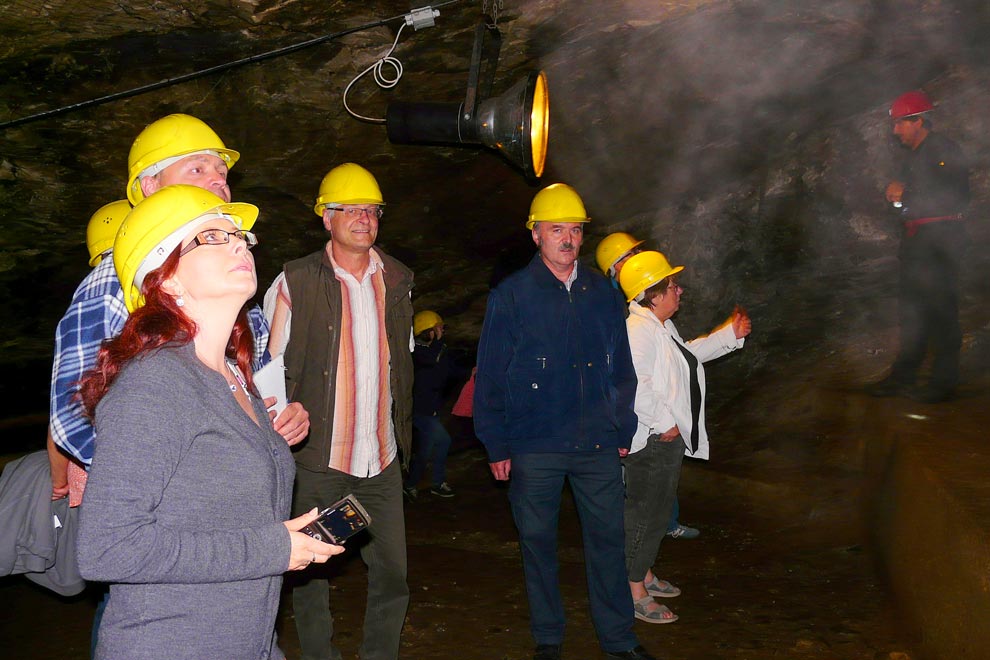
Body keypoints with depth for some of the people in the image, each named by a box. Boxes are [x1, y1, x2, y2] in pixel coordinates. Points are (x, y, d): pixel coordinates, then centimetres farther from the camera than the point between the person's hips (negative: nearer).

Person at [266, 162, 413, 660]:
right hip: (317, 458, -3)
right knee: (311, 573, 9)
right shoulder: (296, 281, -4)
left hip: (382, 459, 4)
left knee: (392, 573, 8)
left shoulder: (397, 279, 9)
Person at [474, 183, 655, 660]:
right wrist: (496, 445, -4)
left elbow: (621, 367, 12)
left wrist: (623, 428, 10)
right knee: (537, 541, 9)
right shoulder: (511, 295, -3)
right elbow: (490, 376, -2)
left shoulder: (601, 292, 7)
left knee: (607, 538, 8)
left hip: (597, 444, 3)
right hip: (533, 448, -2)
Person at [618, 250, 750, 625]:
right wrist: (664, 423, -24)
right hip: (650, 441, -11)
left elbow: (687, 354, 30)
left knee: (659, 510, 20)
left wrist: (730, 334, 27)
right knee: (644, 513, -1)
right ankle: (634, 593, 10)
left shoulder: (660, 326, 13)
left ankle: (644, 574, 35)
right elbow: (634, 386, -30)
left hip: (669, 438, 11)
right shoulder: (639, 329, -22)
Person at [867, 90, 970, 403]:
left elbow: (957, 198, -17)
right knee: (911, 307, 11)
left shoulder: (944, 151, -9)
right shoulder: (913, 155, 19)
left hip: (940, 239, -9)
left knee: (940, 311, -6)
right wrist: (894, 189, 4)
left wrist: (907, 196, -15)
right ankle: (903, 376, 19)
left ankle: (944, 380, 0)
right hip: (915, 239, 9)